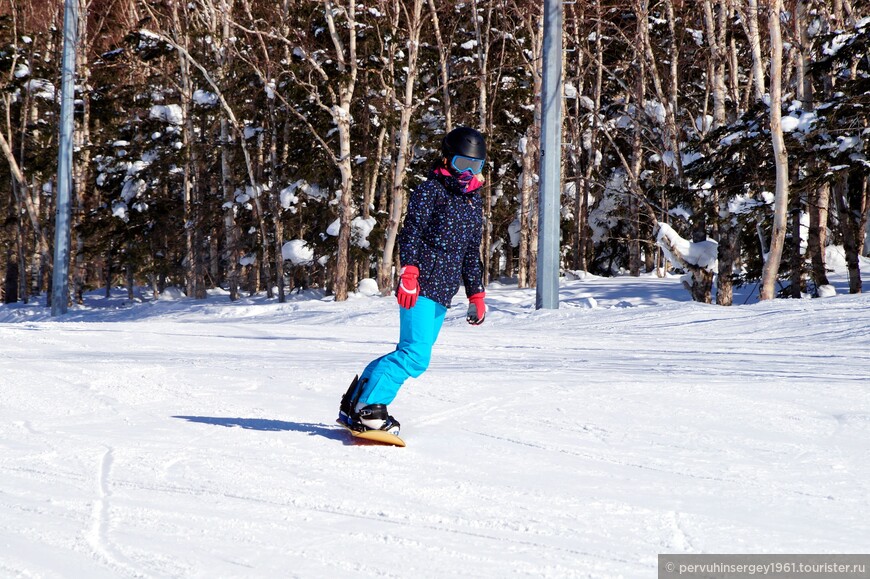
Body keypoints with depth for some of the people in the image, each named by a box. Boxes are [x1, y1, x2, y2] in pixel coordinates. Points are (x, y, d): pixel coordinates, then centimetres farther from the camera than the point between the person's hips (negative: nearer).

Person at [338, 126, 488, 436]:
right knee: (416, 355, -18)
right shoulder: (430, 190, -2)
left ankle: (355, 403, 17)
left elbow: (472, 254, 27)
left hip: (442, 293, 8)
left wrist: (476, 295, 23)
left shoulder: (474, 203, 21)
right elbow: (411, 233, -11)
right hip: (421, 287, -8)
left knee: (411, 355, 7)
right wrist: (409, 272, -22)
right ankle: (369, 406, -12)